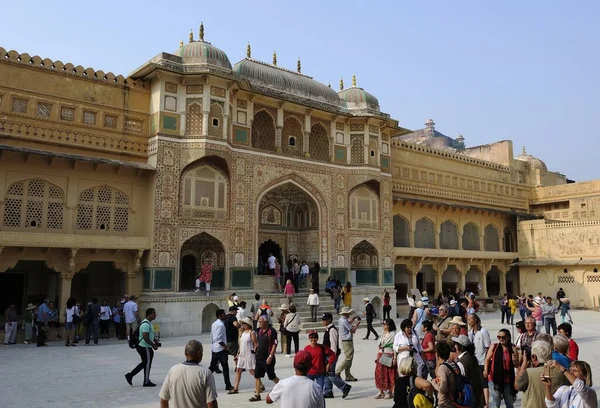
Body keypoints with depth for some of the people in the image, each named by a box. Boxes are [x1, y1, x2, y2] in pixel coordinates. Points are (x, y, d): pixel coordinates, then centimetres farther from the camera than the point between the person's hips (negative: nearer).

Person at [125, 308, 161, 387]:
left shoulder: (148, 323, 13)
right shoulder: (146, 324, -21)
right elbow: (145, 337, -27)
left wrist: (155, 341, 15)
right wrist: (153, 345, -22)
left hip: (141, 346, 10)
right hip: (145, 347, -10)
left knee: (145, 363, 18)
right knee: (147, 363, 3)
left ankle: (130, 375, 20)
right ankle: (146, 381, 15)